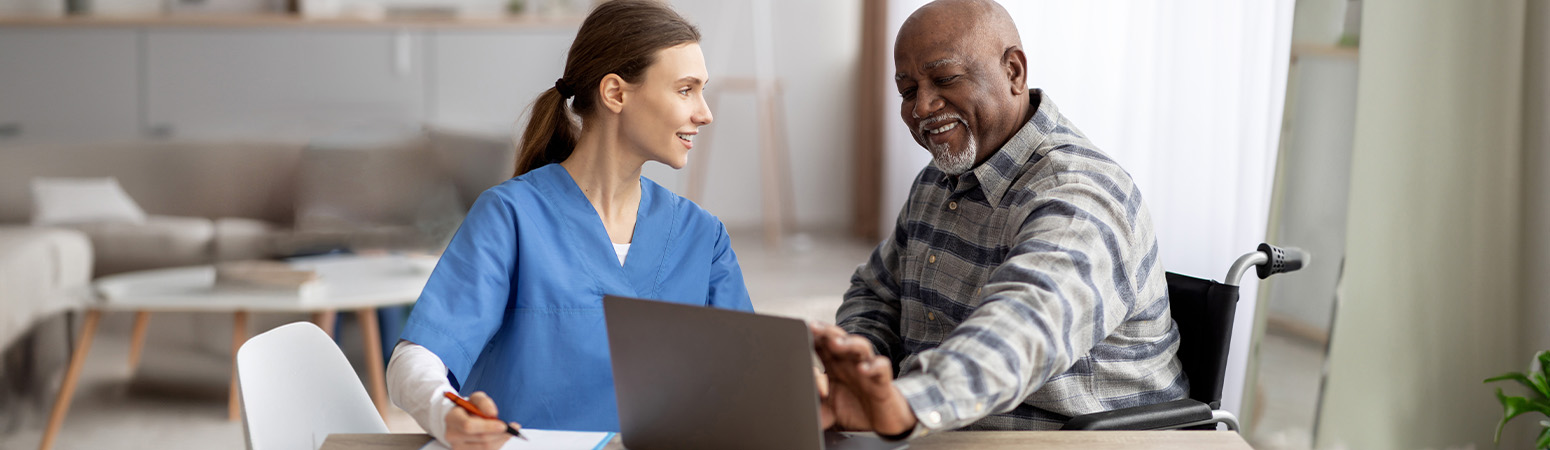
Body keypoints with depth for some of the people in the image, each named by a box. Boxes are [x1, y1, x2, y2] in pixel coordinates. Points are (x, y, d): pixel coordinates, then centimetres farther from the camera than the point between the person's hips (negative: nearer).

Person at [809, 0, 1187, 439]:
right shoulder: (938, 181, 11)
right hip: (941, 434, 6)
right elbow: (877, 293, 17)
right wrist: (858, 363, -6)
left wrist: (906, 406, -52)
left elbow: (1031, 324, -35)